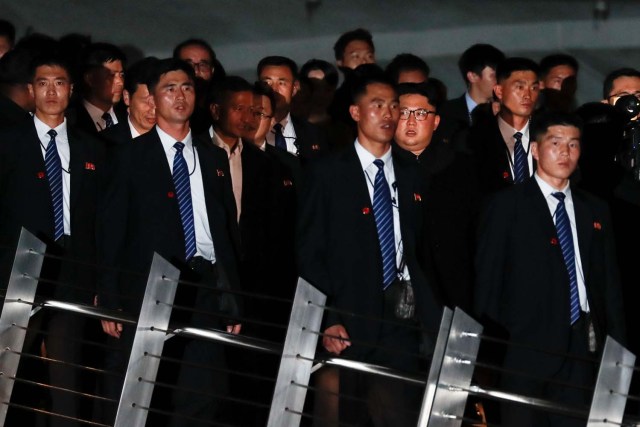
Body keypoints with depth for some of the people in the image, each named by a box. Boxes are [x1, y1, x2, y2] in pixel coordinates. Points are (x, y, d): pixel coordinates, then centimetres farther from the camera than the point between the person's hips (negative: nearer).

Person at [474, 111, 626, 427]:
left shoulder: (595, 210, 16)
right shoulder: (506, 206, 2)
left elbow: (610, 283, 16)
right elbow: (487, 280, 0)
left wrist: (617, 347, 9)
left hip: (581, 345, 4)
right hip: (526, 347, -4)